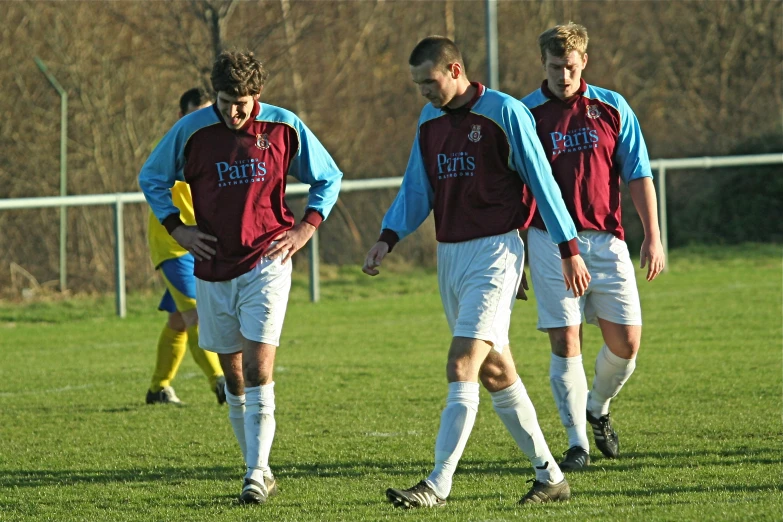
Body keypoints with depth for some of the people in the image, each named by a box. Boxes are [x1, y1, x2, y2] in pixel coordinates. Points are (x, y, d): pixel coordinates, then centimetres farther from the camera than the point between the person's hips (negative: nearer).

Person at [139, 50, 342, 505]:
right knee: (234, 377, 7)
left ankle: (258, 473, -13)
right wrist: (177, 228, 1)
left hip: (266, 265, -2)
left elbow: (328, 178, 11)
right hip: (213, 271, 2)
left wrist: (306, 229, -1)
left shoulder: (285, 128, -3)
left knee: (258, 369, -14)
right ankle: (258, 468, 18)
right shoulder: (192, 130, -2)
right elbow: (152, 178, 13)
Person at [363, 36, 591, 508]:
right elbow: (417, 190, 17)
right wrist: (388, 238, 2)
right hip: (450, 255, 8)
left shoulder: (504, 113, -10)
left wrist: (570, 250, -6)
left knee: (462, 366, -15)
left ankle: (438, 486, -18)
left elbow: (542, 182, -7)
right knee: (496, 373, 10)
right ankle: (550, 477, 18)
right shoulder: (429, 121, 11)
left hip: (494, 252, -8)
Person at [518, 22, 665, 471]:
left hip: (606, 240, 2)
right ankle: (577, 443, 1)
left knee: (626, 341, -2)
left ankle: (598, 408, 27)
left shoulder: (612, 108, 5)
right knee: (565, 342, -7)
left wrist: (653, 236, -1)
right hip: (550, 243, -2)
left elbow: (639, 175, 7)